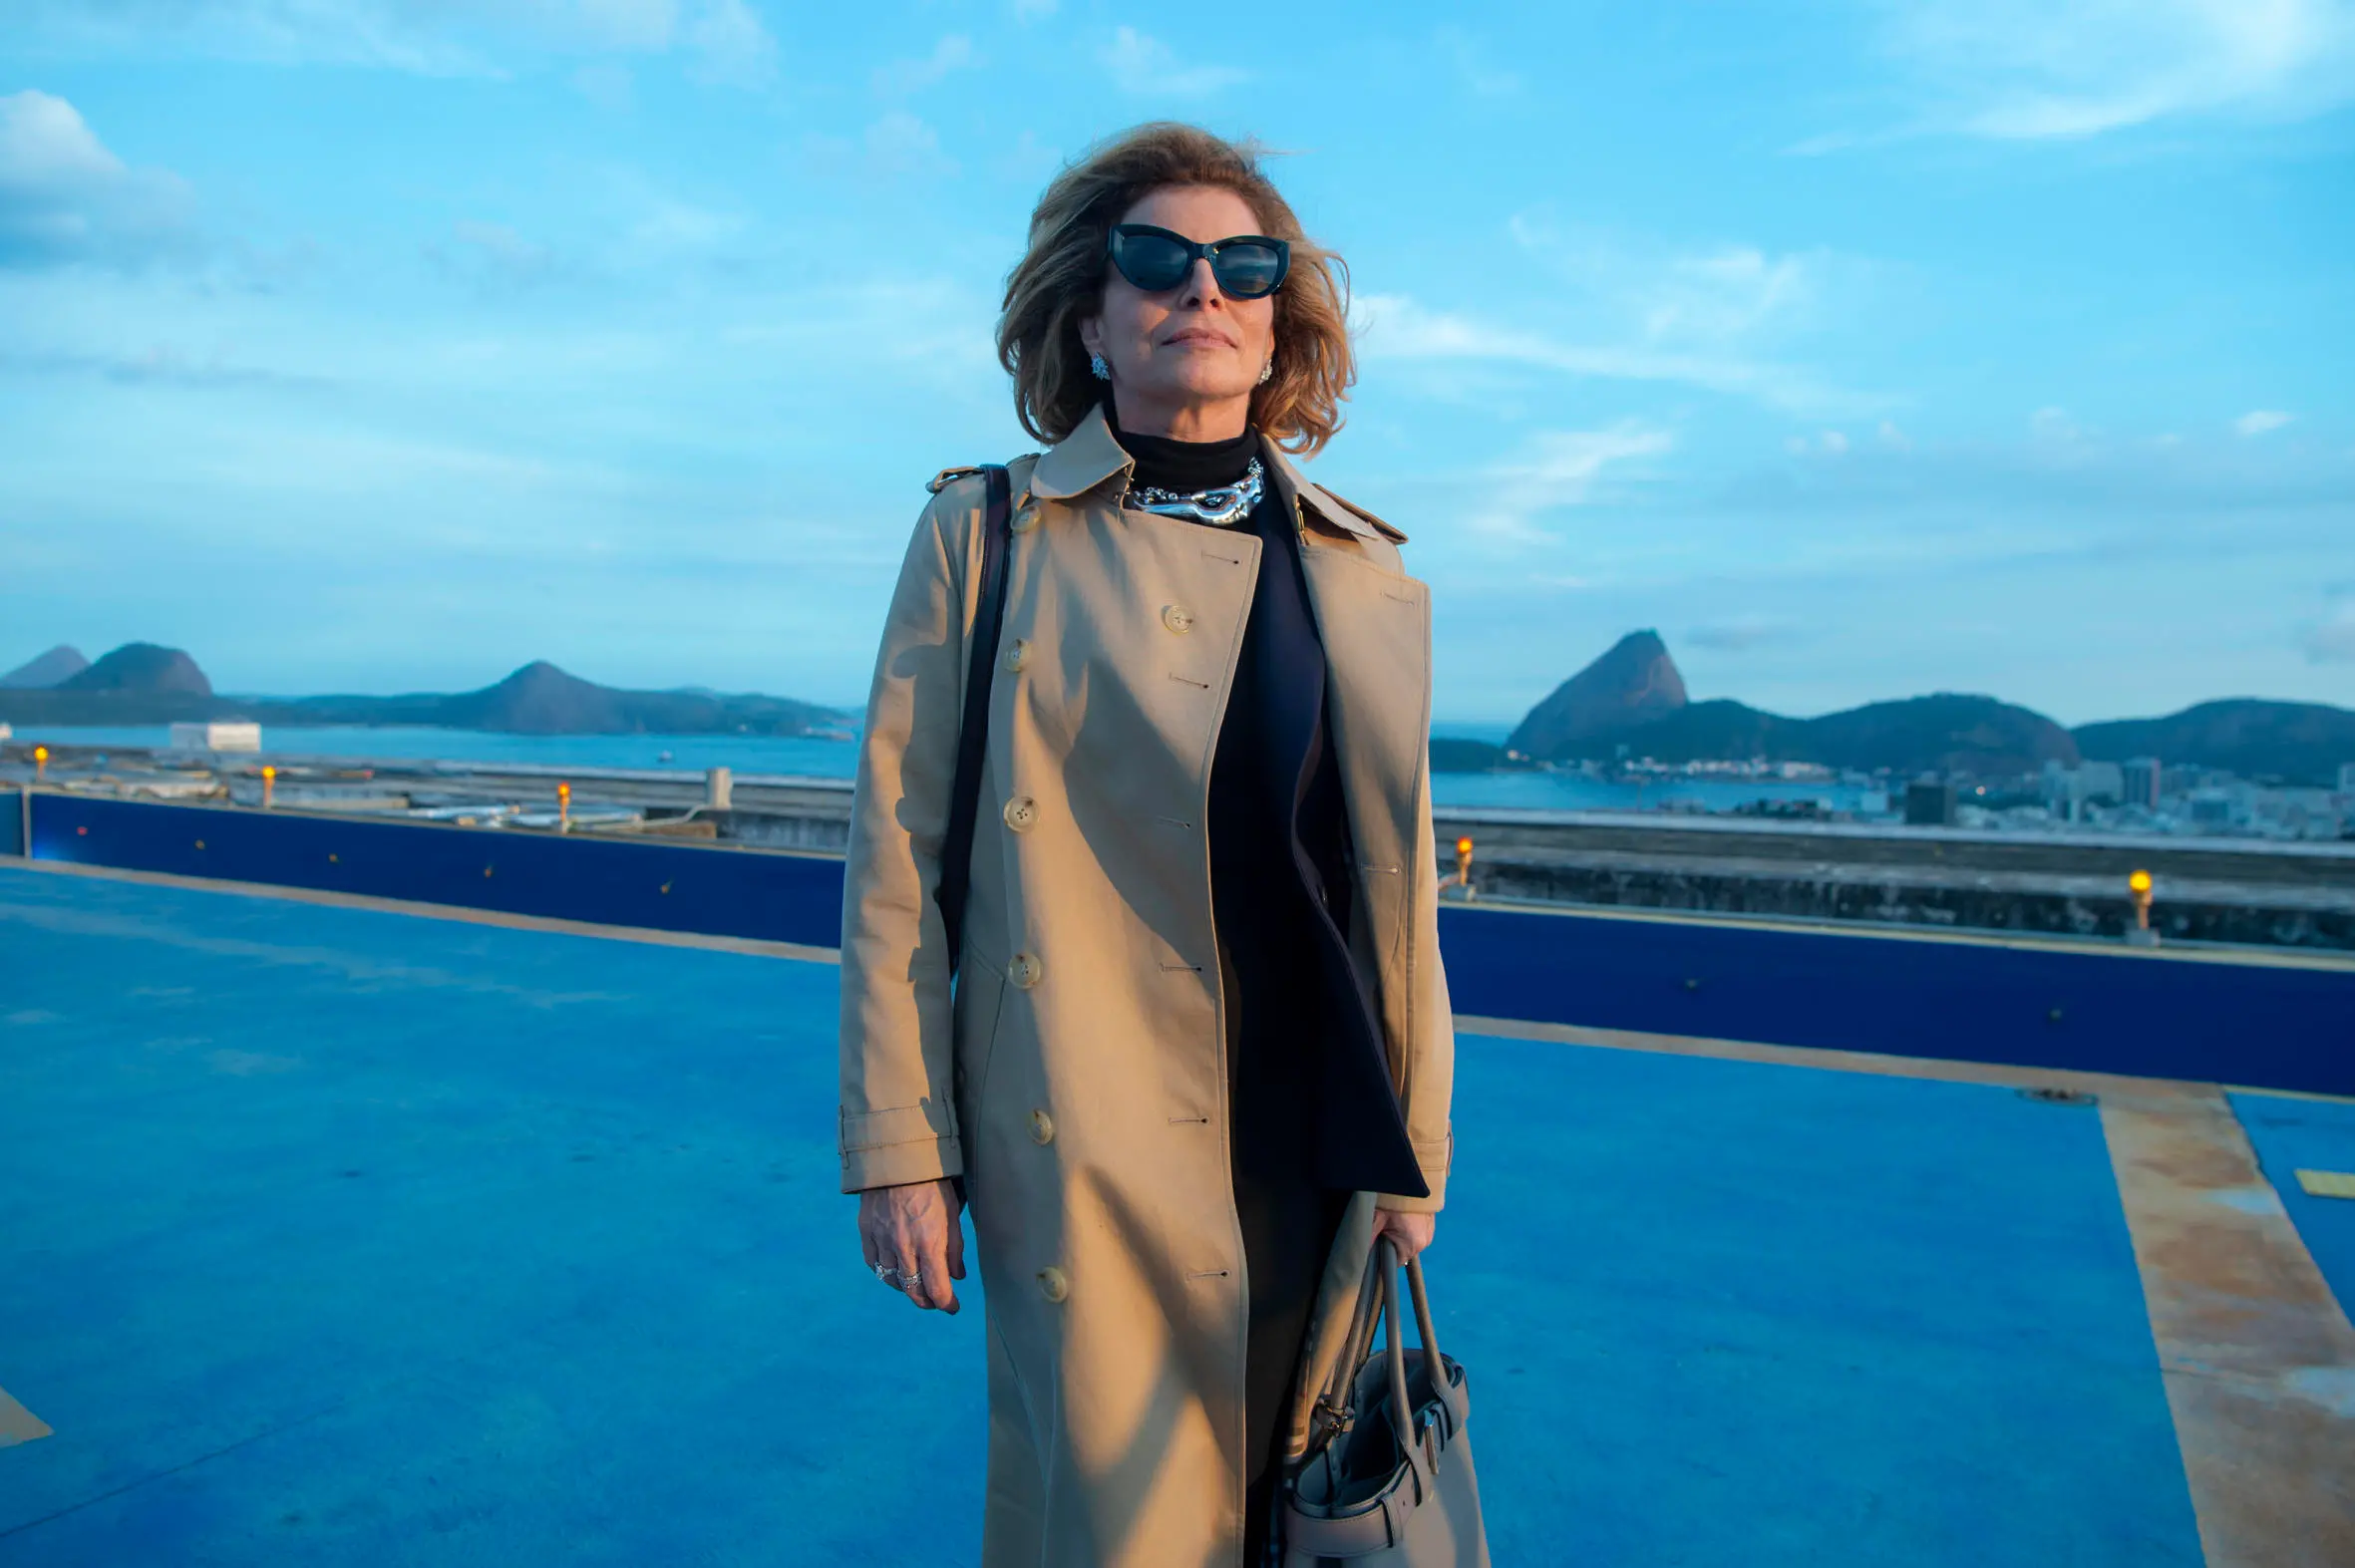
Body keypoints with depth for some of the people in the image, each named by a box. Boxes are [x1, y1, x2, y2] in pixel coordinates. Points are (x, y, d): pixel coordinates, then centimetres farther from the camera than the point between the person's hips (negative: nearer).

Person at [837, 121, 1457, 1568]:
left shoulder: (1372, 576, 7)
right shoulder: (986, 537, -1)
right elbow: (897, 854, -2)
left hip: (1322, 1155, 4)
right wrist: (898, 1148, -5)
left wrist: (1415, 1158, 9)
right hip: (1096, 1157, -3)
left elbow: (1403, 877, 8)